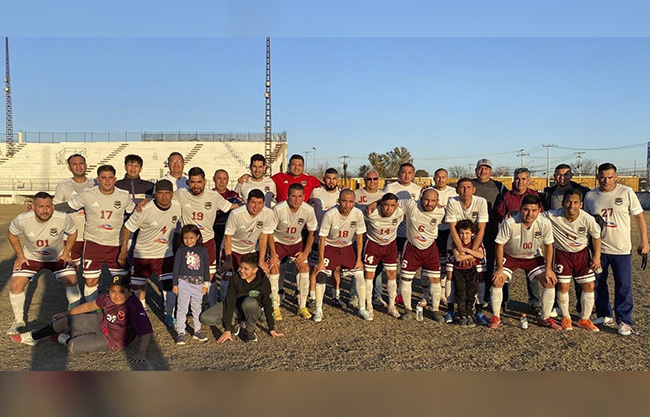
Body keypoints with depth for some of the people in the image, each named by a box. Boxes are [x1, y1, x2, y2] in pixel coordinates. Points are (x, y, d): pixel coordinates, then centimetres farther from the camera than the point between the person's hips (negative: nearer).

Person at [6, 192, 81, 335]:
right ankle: (19, 320, 15)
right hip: (31, 256, 1)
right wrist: (20, 255, -4)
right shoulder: (22, 220, -26)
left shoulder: (63, 218, -29)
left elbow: (72, 233, -7)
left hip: (58, 256, -1)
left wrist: (66, 253, -8)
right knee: (15, 285, -9)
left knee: (72, 281, -14)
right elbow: (11, 234, -3)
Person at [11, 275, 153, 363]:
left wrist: (141, 352, -50)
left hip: (112, 340, -7)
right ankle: (31, 337, 39)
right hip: (100, 323, 7)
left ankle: (65, 339, 24)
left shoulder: (134, 307, -35)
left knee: (72, 346, -15)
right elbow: (90, 305, 4)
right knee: (64, 321, 12)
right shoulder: (107, 297, -15)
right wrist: (65, 313, 14)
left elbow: (146, 332, -38)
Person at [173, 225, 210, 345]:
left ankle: (197, 331, 25)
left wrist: (206, 283, 5)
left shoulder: (202, 250, 0)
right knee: (182, 308, 2)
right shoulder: (181, 250, -5)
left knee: (197, 308, 13)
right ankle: (180, 332, 12)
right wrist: (175, 284, -2)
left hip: (198, 283, 2)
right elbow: (176, 268, -2)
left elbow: (206, 267, 6)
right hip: (184, 282, -2)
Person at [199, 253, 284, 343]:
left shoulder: (263, 281, -22)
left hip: (253, 310, -2)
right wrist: (227, 330, -20)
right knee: (205, 318, -17)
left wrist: (272, 329, -4)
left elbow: (268, 305, -11)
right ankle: (235, 323, 8)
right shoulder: (235, 277, -20)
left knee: (250, 302, -40)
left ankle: (250, 332, -12)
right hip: (235, 307, 2)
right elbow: (230, 302, -19)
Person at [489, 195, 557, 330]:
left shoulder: (545, 224, -23)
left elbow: (548, 246, -7)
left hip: (533, 257, 2)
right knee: (497, 282, -19)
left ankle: (545, 318, 13)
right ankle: (496, 318, 0)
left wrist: (548, 269, -7)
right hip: (510, 256, -2)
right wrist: (499, 269, -18)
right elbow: (499, 245, -20)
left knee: (550, 282, -8)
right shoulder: (509, 223, -32)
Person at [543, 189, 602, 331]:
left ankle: (584, 319, 20)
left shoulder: (587, 219, -22)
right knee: (563, 286, -3)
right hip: (562, 253, -1)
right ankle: (566, 318, 20)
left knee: (589, 286, 1)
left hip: (582, 253, 2)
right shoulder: (552, 216, -26)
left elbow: (596, 236, -3)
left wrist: (597, 256, -3)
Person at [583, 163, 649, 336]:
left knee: (623, 286, 0)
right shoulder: (590, 196, 1)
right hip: (598, 248, 3)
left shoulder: (626, 192, -6)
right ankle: (604, 316, 26)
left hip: (621, 249, -3)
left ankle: (624, 321, 12)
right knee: (598, 283, 10)